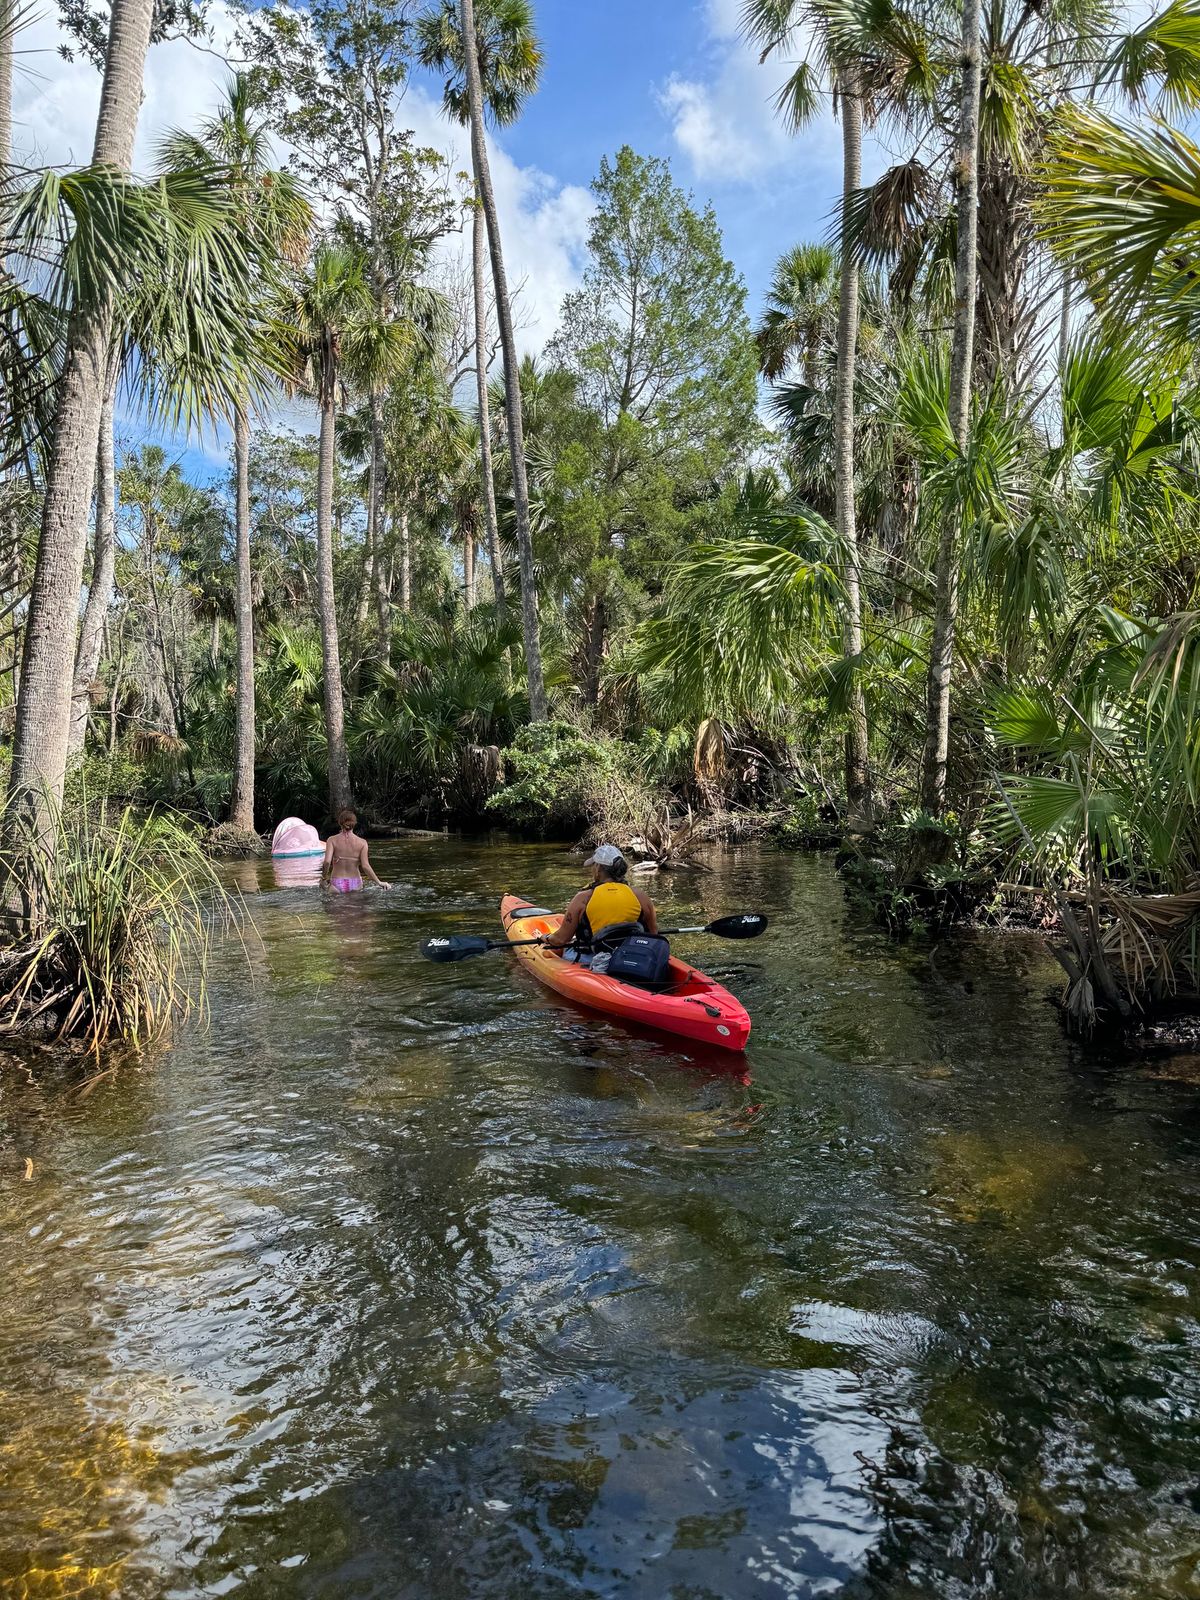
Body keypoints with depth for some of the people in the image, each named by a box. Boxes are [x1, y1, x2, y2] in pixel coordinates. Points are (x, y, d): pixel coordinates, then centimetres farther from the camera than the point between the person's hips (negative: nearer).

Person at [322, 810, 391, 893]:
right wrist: (379, 882, -1)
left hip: (337, 884, -1)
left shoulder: (332, 840, -2)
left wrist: (324, 877, 3)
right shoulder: (362, 842, -2)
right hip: (355, 884, 1)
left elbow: (327, 861, -14)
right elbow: (365, 866, -8)